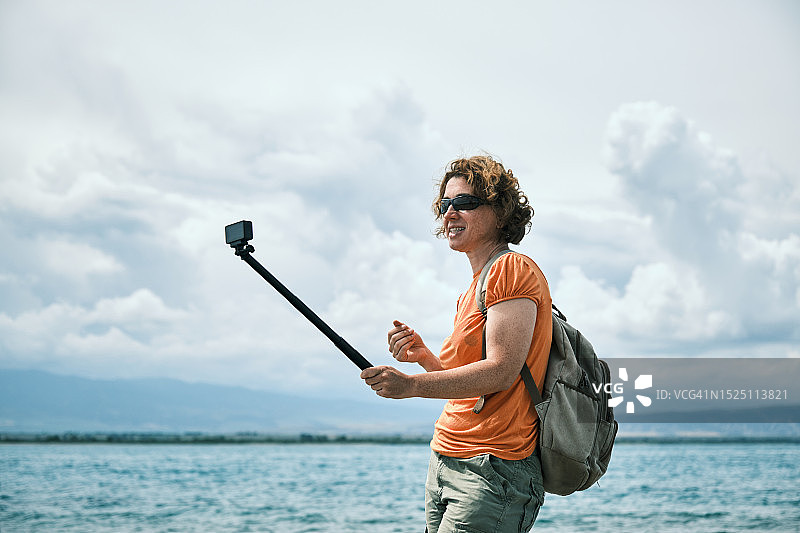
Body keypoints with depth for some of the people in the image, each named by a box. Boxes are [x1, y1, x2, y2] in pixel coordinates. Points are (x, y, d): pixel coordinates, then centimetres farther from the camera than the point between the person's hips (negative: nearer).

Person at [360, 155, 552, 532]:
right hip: (445, 463, 9)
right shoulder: (469, 295, 22)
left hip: (493, 470, -9)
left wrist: (413, 385, -25)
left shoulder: (513, 268, -7)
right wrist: (425, 357, 6)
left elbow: (501, 371, -18)